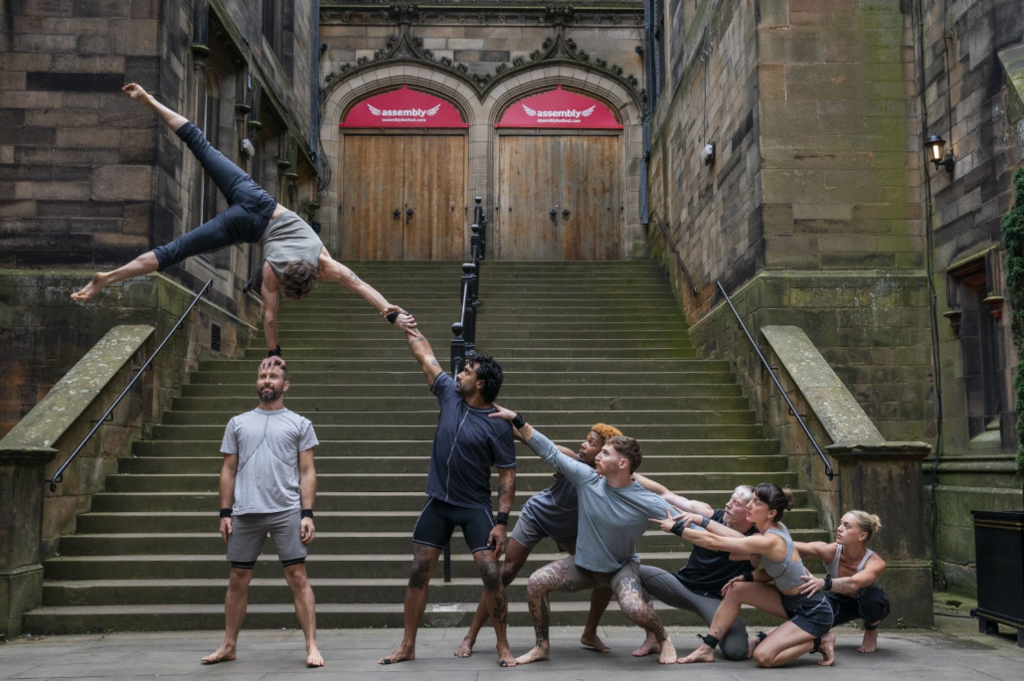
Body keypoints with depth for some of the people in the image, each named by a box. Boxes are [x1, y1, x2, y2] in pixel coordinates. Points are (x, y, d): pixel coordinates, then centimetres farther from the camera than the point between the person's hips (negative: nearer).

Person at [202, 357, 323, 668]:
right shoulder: (238, 423, 13)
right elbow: (229, 470, 13)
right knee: (238, 580, 10)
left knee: (298, 578, -5)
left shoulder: (299, 424, 7)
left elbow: (307, 472, 3)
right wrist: (225, 513, 5)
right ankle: (229, 645, 23)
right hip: (245, 513, 3)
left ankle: (311, 646, 0)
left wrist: (307, 514, -6)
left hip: (287, 512, -2)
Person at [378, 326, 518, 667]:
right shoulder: (449, 393, -2)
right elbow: (425, 356, 10)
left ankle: (503, 647, 5)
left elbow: (507, 475, -12)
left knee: (491, 574, -11)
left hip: (475, 508, -4)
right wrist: (408, 328, 14)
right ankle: (407, 646, 17)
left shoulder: (498, 425, -14)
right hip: (438, 503, 5)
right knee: (418, 573, 5)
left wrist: (502, 521, -17)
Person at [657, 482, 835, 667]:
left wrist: (676, 529, -23)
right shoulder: (775, 528, -2)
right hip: (792, 602, 9)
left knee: (763, 656, -17)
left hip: (813, 612, -9)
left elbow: (714, 543, -29)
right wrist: (747, 577, -7)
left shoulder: (770, 541, -29)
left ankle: (819, 641, 3)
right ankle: (707, 648, 4)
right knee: (736, 589, -3)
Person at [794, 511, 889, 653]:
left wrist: (824, 583, -73)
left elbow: (853, 583, -56)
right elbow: (796, 546, -47)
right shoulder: (830, 551, -29)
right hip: (839, 601, 1)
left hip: (866, 604, -1)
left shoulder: (875, 563, -34)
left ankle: (871, 632, -2)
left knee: (872, 596, -37)